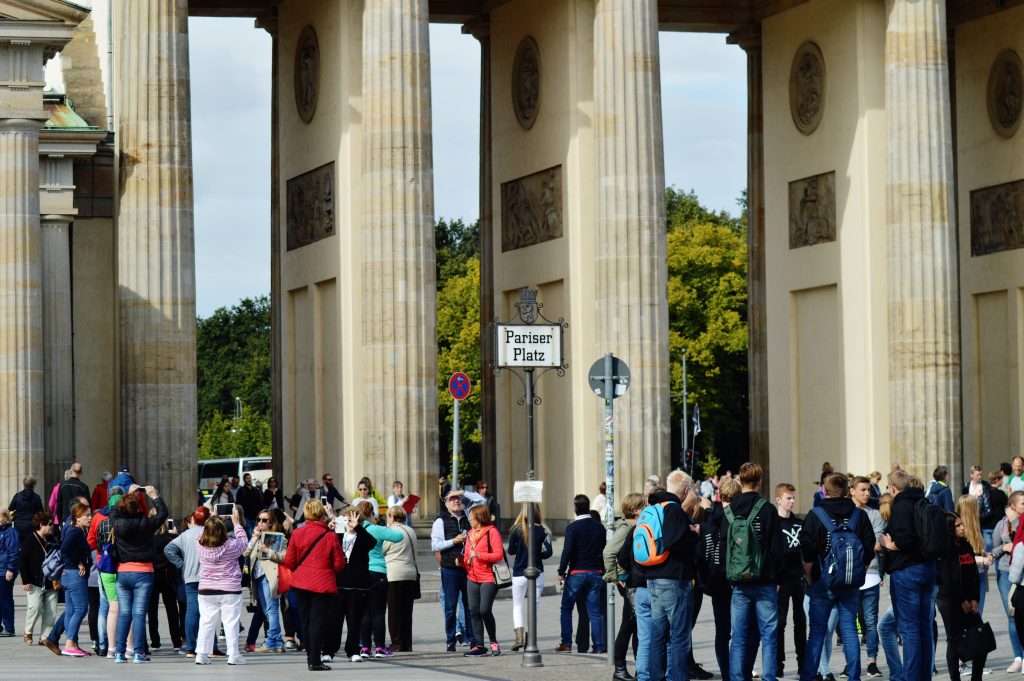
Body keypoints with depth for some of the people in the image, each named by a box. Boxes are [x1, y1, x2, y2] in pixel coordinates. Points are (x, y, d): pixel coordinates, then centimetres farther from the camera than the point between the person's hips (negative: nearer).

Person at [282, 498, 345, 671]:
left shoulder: (297, 534, -3)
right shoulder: (330, 536, -9)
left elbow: (289, 562, 0)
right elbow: (339, 564, -5)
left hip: (301, 584, 3)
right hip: (323, 584, -3)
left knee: (306, 621, 15)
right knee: (318, 622, -1)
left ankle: (310, 657, 24)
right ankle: (314, 662, -5)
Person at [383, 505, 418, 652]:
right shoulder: (411, 531, 13)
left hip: (394, 575, -7)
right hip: (411, 574, 7)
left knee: (394, 611, -1)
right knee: (407, 610, 10)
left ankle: (397, 643, -2)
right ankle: (407, 643, 11)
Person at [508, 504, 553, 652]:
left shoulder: (516, 530, -7)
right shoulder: (542, 530, -6)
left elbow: (511, 551, -3)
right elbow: (549, 551, -11)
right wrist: (537, 555, 7)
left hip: (519, 574, 0)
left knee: (517, 606, 9)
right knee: (535, 605, 11)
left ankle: (519, 637, -9)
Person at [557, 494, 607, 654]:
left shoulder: (573, 527, -10)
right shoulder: (599, 527, 6)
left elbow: (567, 552, -15)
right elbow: (605, 549, 12)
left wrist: (561, 572, -7)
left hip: (577, 573, -4)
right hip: (596, 573, 4)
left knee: (566, 609, 9)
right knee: (595, 611, 6)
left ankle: (566, 643, 4)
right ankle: (599, 646, 0)